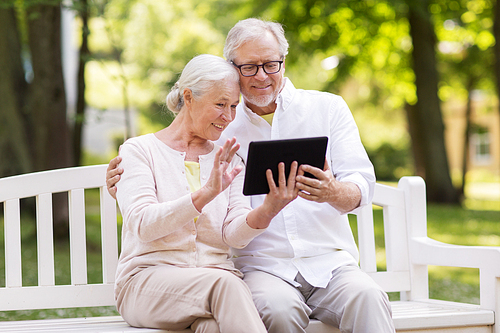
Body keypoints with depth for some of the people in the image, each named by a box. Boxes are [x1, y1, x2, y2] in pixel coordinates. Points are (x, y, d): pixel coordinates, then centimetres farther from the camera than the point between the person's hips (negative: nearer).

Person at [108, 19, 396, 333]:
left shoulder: (328, 108, 11)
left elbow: (363, 185, 2)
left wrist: (334, 193, -23)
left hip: (331, 262, 1)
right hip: (263, 268, 0)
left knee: (366, 296, -33)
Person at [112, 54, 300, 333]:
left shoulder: (229, 162, 17)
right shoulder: (139, 150, 4)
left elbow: (234, 234, 1)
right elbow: (143, 225, -13)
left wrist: (267, 211, -22)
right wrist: (205, 194, -26)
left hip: (217, 276, 3)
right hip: (148, 281, -2)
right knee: (225, 283, -34)